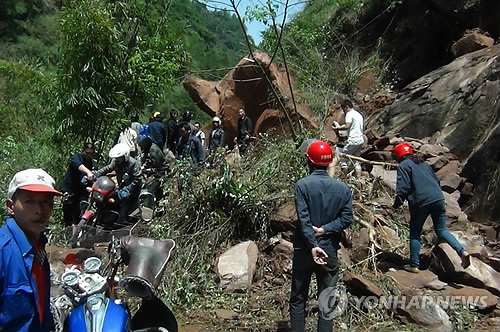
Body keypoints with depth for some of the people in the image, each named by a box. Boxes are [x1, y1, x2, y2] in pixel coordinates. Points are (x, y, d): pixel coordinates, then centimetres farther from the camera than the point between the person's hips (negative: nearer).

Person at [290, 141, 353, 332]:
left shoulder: (302, 185, -10)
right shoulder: (343, 188, 1)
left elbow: (303, 218, -17)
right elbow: (347, 218, -6)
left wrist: (313, 245, -18)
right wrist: (324, 230, -10)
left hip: (304, 249, -2)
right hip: (330, 250, 2)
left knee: (298, 299, 12)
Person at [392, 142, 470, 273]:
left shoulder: (404, 165, 1)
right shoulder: (423, 163, 23)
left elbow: (403, 187, -9)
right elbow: (436, 181, 25)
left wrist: (397, 204, 0)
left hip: (421, 202, -6)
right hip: (438, 199, 6)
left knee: (415, 233, 8)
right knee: (441, 230, 16)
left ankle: (414, 265, 8)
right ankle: (462, 251, -4)